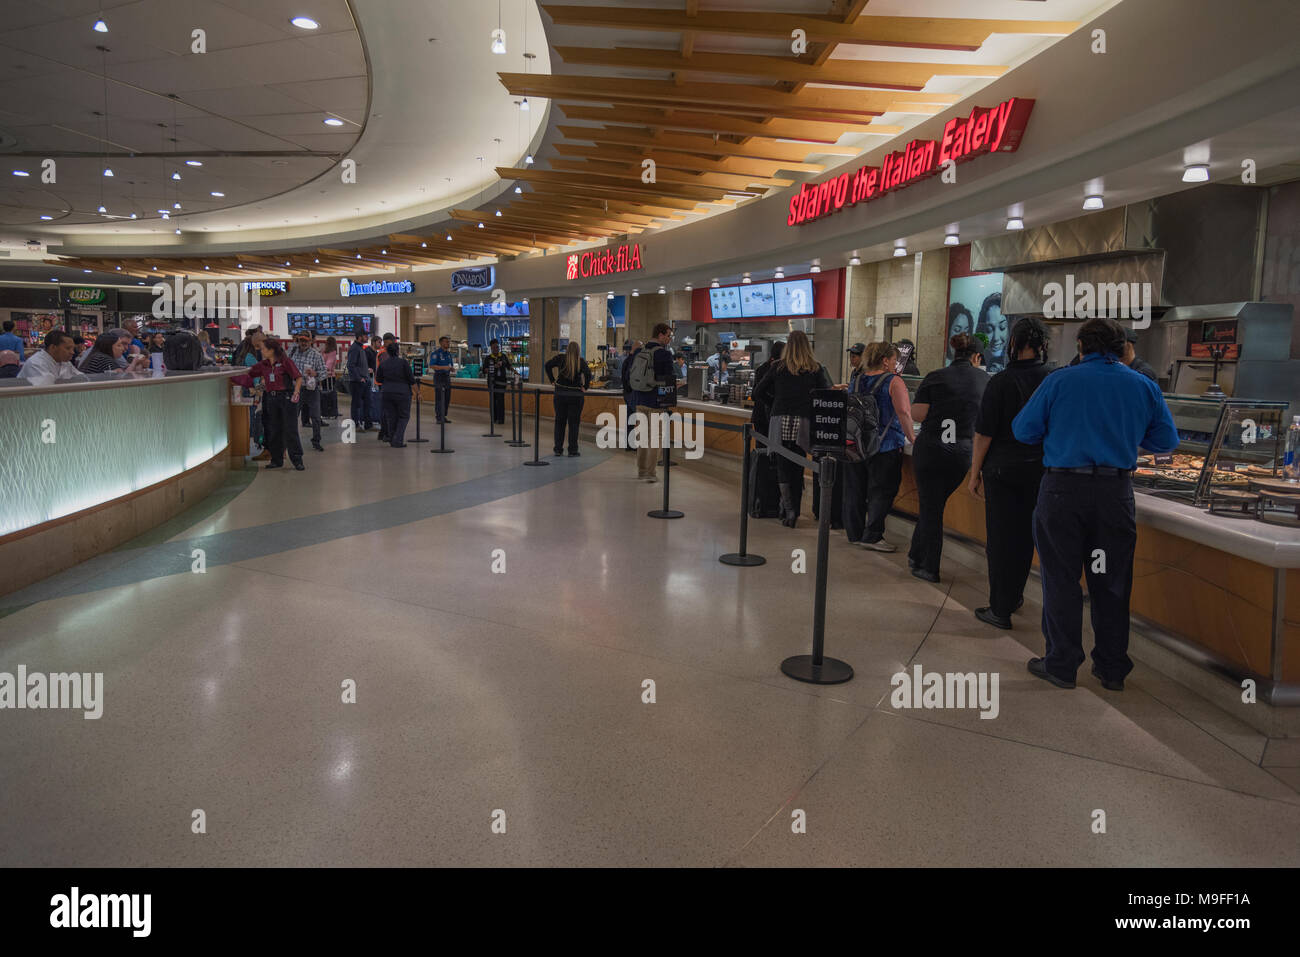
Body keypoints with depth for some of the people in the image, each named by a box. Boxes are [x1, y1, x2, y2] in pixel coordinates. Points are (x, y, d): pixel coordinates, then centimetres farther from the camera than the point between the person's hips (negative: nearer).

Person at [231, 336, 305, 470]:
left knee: (290, 430, -5)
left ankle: (297, 460, 0)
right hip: (271, 399, 6)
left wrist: (296, 392, -19)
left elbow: (298, 377, -8)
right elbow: (249, 374, 17)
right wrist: (231, 377, 12)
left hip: (286, 398, -6)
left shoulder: (285, 361, -6)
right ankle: (277, 460, 18)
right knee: (274, 431, 8)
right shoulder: (263, 365, 11)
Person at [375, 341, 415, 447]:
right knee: (404, 416, 6)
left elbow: (378, 380, 9)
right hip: (402, 392, -3)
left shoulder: (383, 363, 1)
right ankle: (398, 441, -5)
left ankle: (392, 440, 13)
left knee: (390, 417, 12)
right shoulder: (403, 362, -9)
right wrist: (413, 384, 10)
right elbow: (411, 378, -8)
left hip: (387, 393, 3)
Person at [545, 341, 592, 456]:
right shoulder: (581, 361, -6)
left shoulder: (561, 358, -1)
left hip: (560, 394, 2)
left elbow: (547, 366, -6)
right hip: (576, 396, -2)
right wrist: (585, 387, -5)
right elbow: (588, 374, -18)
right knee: (574, 422, 5)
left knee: (559, 422, 11)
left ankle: (558, 449, 13)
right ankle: (573, 450, 5)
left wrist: (552, 381, 2)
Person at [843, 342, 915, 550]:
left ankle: (855, 533, 18)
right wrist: (912, 438, -9)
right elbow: (904, 413, -17)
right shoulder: (894, 381, -8)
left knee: (855, 490, 11)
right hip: (885, 447, -6)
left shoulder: (858, 380, 10)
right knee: (881, 491, 0)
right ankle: (872, 536, -3)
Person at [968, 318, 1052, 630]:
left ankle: (1000, 609, 7)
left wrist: (975, 474, -2)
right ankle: (1013, 595, 32)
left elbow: (984, 433, -10)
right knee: (1025, 535, 17)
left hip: (1003, 468, -4)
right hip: (1042, 470, 4)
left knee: (1000, 537, 3)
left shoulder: (1001, 382, -11)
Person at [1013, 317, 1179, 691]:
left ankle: (1061, 665, 13)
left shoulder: (1059, 381, -3)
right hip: (1116, 492, 3)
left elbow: (1024, 430, -1)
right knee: (1111, 582, 12)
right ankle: (1112, 669, 20)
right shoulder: (1144, 386, 5)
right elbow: (1168, 441, 10)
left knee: (1061, 579, 6)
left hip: (1063, 490, -2)